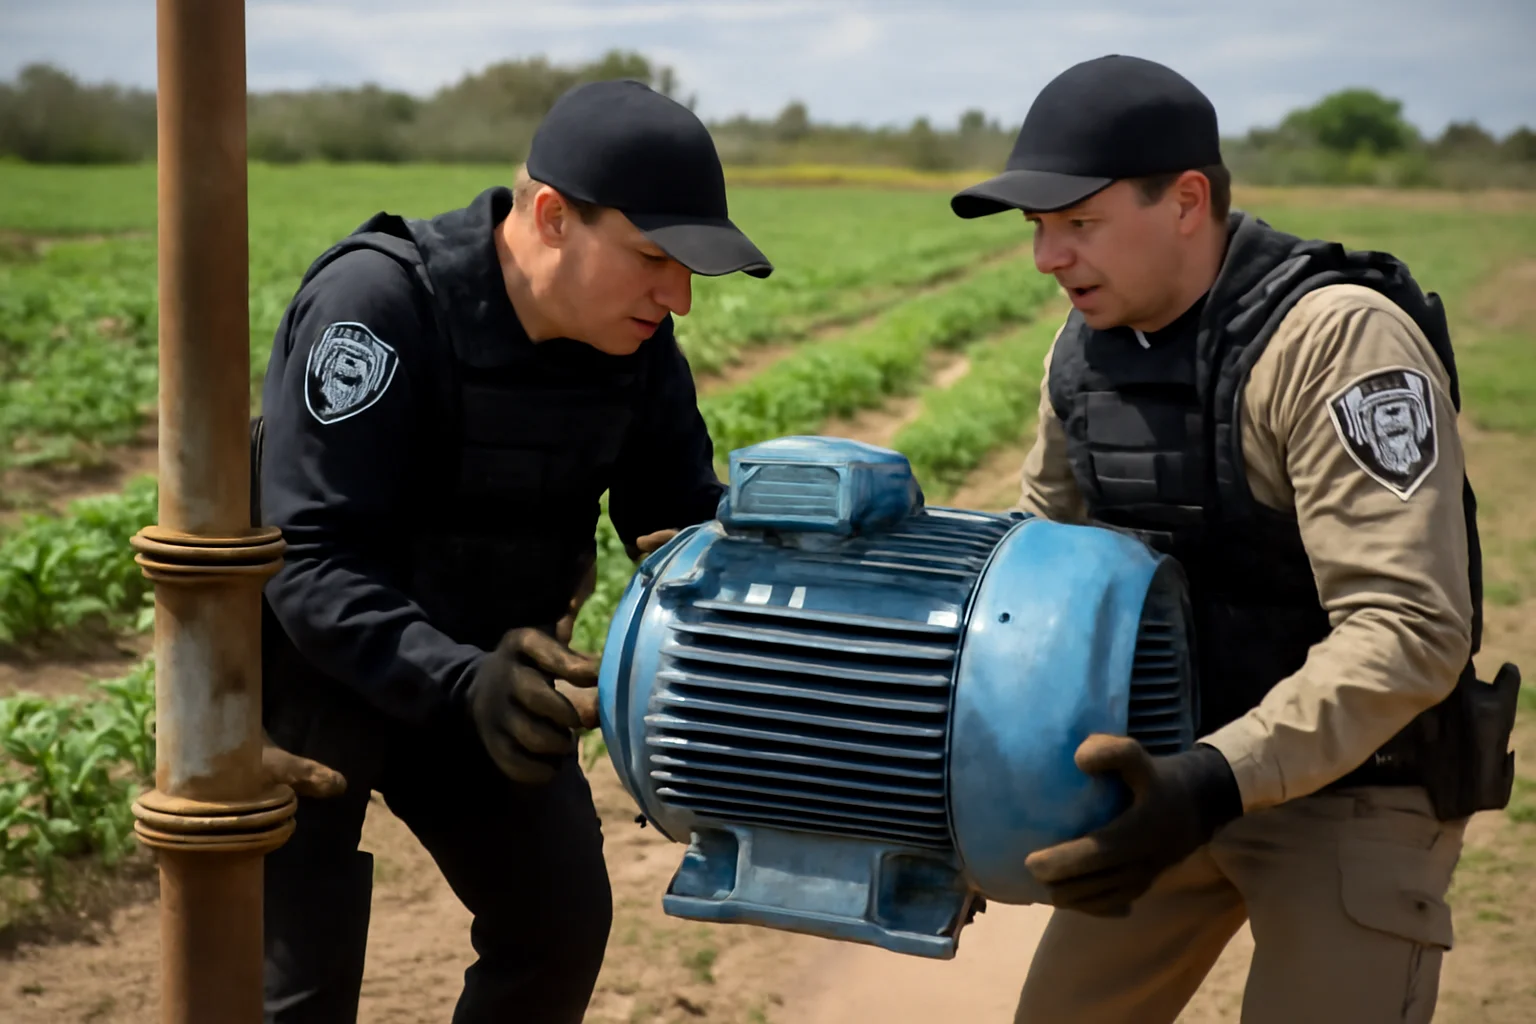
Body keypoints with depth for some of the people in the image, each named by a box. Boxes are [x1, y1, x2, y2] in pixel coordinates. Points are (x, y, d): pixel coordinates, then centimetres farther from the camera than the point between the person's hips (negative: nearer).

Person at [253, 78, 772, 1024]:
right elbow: (311, 564, -33)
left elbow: (688, 519, -3)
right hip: (307, 666, -6)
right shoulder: (375, 306, -30)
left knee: (561, 918, 12)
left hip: (480, 665, 7)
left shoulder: (636, 344, -10)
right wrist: (461, 683, -46)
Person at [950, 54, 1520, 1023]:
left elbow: (1409, 632, -31)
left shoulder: (1341, 337, -25)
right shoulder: (1085, 350, -1)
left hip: (1355, 789, -7)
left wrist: (1218, 783, -40)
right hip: (1176, 771, 7)